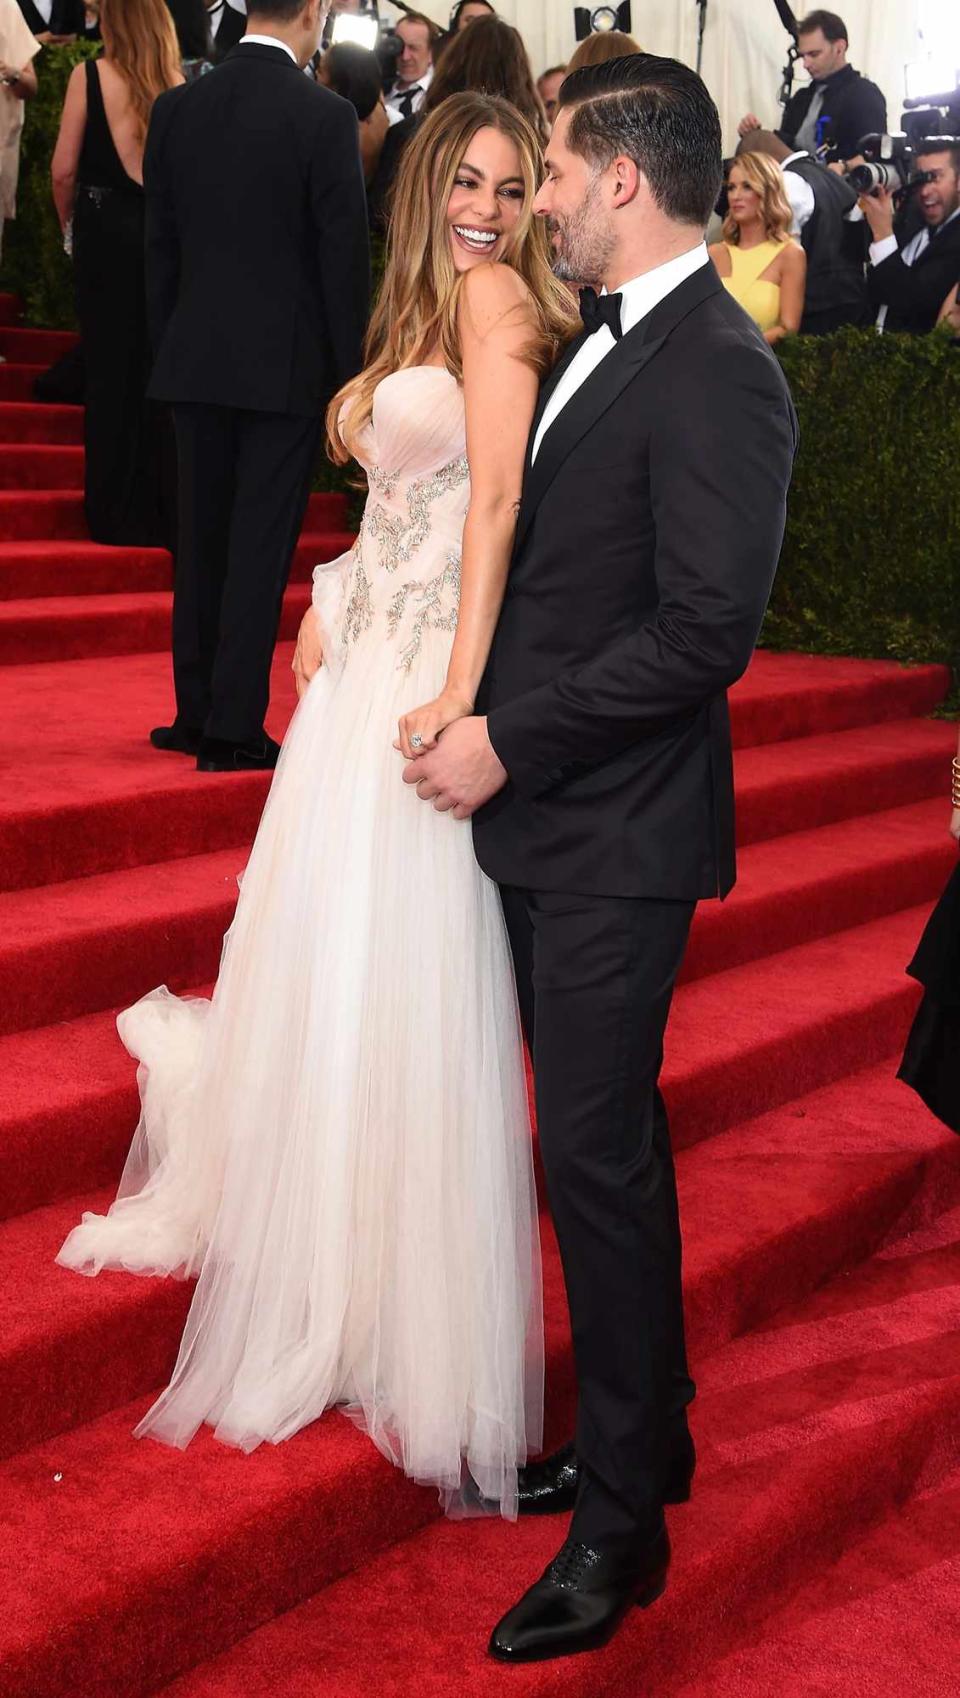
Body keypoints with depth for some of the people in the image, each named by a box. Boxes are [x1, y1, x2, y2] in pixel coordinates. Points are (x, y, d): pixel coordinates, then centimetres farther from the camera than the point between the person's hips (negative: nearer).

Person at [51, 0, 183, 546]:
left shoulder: (91, 75, -6)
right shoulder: (179, 84, -1)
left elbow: (64, 168, -7)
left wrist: (69, 220, 10)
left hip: (107, 228, -2)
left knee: (110, 367, 7)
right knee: (160, 366, 10)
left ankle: (115, 512, 12)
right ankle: (164, 509, 15)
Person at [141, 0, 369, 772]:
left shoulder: (178, 108, 3)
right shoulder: (326, 116, -11)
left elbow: (160, 245, 7)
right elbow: (345, 254, -10)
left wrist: (171, 349, 16)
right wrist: (347, 373, -2)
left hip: (198, 361, 4)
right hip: (287, 365, -4)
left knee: (202, 541, 14)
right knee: (260, 549, 0)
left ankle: (197, 712, 21)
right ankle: (234, 728, 2)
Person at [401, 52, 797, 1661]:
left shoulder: (716, 371, -17)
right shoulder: (599, 343, 11)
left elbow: (703, 632, -22)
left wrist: (507, 738, -17)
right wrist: (482, 717, 6)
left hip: (614, 837, -9)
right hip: (547, 819, 9)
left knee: (596, 1157, -2)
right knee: (604, 1145, 18)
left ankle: (622, 1524, 13)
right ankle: (645, 1433, 35)